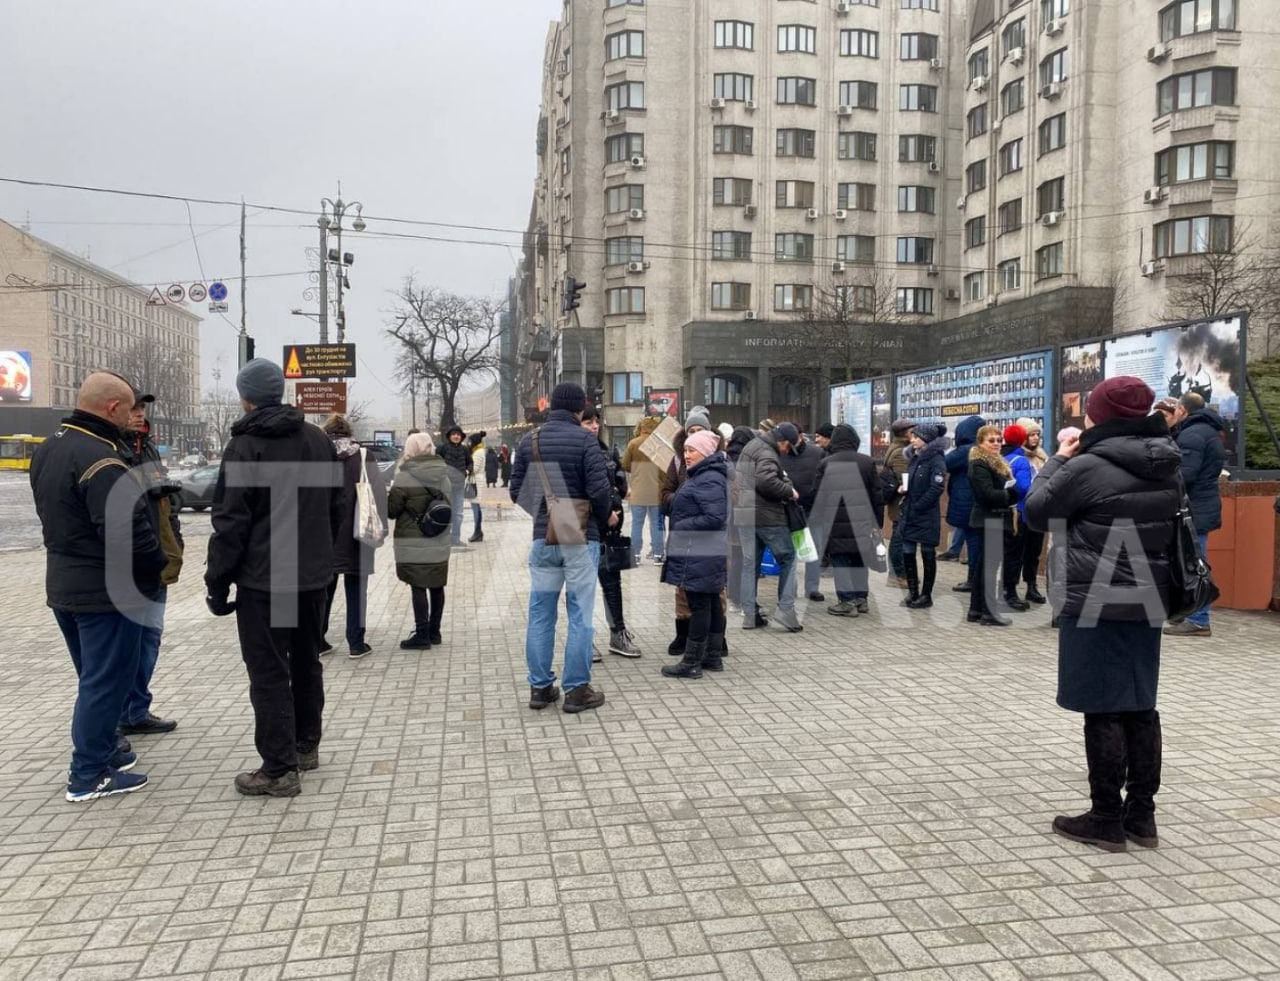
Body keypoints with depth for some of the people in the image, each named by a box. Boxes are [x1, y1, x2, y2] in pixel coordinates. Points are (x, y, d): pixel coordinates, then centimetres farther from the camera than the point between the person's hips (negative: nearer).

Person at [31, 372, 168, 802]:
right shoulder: (101, 460, -24)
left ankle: (101, 749, 32)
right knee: (107, 680, 1)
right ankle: (89, 775, 9)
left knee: (94, 677, 21)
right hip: (107, 590, -10)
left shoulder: (48, 449, 9)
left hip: (64, 584, 10)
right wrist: (159, 563, -11)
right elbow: (129, 533, -27)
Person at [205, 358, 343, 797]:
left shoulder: (244, 447, -11)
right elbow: (336, 509, 14)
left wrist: (217, 581, -6)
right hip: (313, 575, 7)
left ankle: (279, 769, 2)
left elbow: (231, 522, -13)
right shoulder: (320, 440, 9)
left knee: (269, 674, -1)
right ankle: (306, 745, 30)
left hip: (263, 580, -7)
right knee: (306, 662, 18)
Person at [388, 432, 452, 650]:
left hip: (413, 544, -6)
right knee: (437, 587, 12)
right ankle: (434, 632, 22)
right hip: (439, 543, 6)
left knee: (418, 587, 0)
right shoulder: (444, 475, 6)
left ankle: (422, 635, 4)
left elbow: (391, 510, -5)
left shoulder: (404, 477, -11)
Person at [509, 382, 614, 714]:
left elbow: (517, 491, 5)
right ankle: (577, 690, 7)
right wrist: (605, 518, 4)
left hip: (542, 538, 4)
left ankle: (540, 687, 17)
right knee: (580, 615, 3)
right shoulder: (584, 439, -8)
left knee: (540, 614, 10)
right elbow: (599, 488, -15)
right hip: (580, 537, -4)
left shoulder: (529, 441, 5)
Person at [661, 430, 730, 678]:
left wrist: (682, 527, -17)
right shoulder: (702, 475, 18)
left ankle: (692, 662, 0)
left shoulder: (709, 480, -17)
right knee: (711, 602, 13)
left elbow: (715, 518, -24)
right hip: (706, 552, 11)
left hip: (700, 554, -11)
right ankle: (713, 657, 21)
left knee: (699, 604, -5)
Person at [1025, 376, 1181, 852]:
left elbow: (1038, 512, -5)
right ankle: (1141, 814, 21)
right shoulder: (1166, 470, 8)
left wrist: (1059, 460, 7)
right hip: (1147, 604, 8)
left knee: (1103, 710, 0)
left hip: (1096, 605, -7)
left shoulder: (1088, 467, -16)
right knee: (1140, 707, 13)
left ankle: (1107, 818, 8)